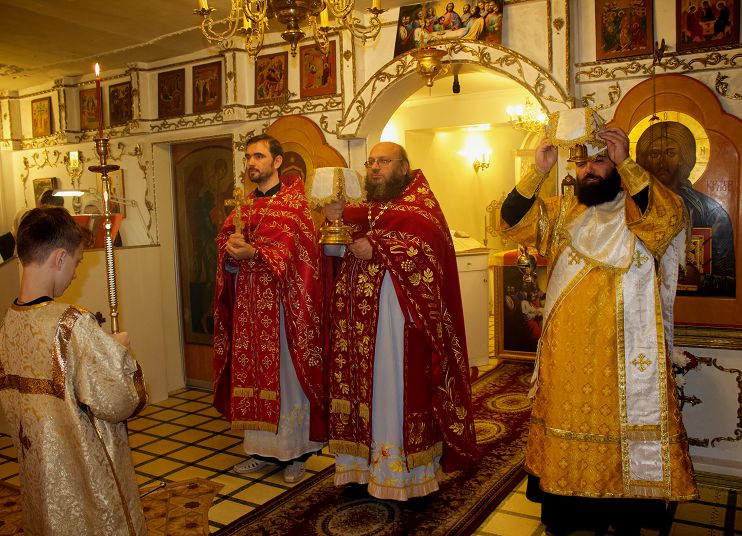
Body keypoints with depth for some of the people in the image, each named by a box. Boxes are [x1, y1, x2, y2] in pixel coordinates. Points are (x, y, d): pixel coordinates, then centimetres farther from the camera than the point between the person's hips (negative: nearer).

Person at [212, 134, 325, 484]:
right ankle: (263, 449, 20)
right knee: (252, 375, 8)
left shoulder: (293, 202, -1)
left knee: (287, 375, 0)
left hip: (282, 304, -5)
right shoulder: (242, 207, 17)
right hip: (248, 306, 5)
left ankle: (296, 452, 12)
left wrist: (253, 253, -24)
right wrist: (231, 251, -12)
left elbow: (293, 252, -13)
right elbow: (224, 250, 11)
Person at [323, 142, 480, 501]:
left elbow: (427, 249, -15)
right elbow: (330, 247, 17)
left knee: (396, 387, -3)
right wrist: (334, 220, -3)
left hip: (397, 314, -6)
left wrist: (377, 249, -20)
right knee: (362, 384, 6)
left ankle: (405, 473, 9)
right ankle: (363, 462, 17)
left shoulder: (419, 203, 1)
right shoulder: (364, 206, 21)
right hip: (360, 316, 6)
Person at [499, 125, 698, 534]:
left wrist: (626, 163, -22)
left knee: (621, 431, 4)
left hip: (621, 356, -3)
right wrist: (538, 171, -12)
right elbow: (511, 221, -2)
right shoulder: (561, 213, 11)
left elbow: (670, 217, -20)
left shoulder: (640, 212, 2)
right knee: (565, 425, 11)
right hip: (565, 354, 3)